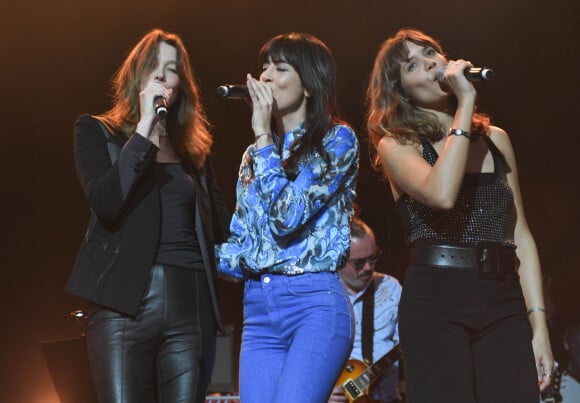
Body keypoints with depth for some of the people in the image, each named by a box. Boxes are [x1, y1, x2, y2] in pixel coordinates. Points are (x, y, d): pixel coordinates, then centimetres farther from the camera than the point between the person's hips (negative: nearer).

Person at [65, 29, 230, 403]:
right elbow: (104, 203, -10)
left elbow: (220, 225, 19)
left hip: (192, 304, 4)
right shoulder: (97, 131, 8)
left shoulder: (194, 148, 19)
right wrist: (144, 129, -9)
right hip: (126, 302, -3)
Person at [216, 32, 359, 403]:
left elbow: (287, 215, -14)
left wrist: (264, 137, -8)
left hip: (316, 303, -6)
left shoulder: (336, 139, 0)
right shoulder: (255, 155, 18)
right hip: (258, 309, 6)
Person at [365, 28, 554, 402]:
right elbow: (442, 194, -19)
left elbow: (521, 237, 14)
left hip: (504, 304, 3)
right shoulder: (397, 145, 3)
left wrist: (539, 324, 5)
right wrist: (465, 101, -12)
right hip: (436, 301, -3)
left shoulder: (496, 140, 15)